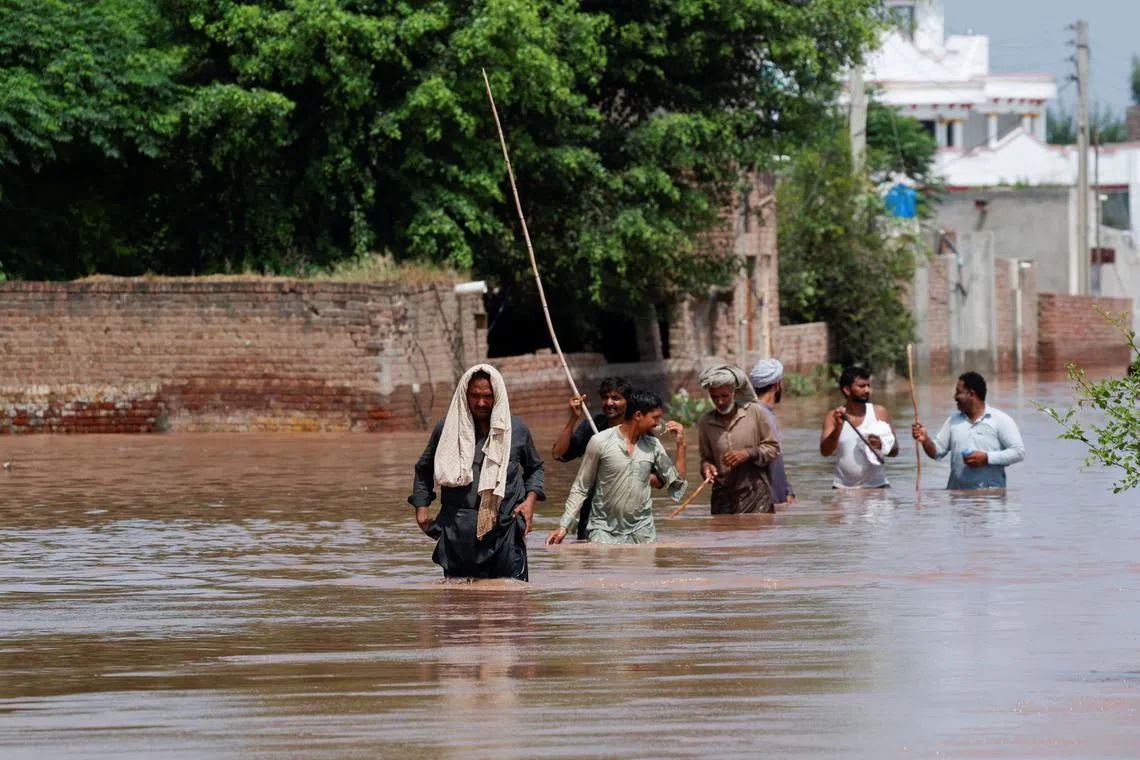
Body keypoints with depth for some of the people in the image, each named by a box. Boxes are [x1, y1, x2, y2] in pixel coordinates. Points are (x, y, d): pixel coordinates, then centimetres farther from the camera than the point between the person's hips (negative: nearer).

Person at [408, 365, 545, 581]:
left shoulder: (516, 429, 7)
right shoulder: (447, 429, 5)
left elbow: (535, 467, 23)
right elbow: (424, 470, 19)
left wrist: (530, 499, 5)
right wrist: (421, 511, 10)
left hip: (506, 532, 0)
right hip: (459, 534, 0)